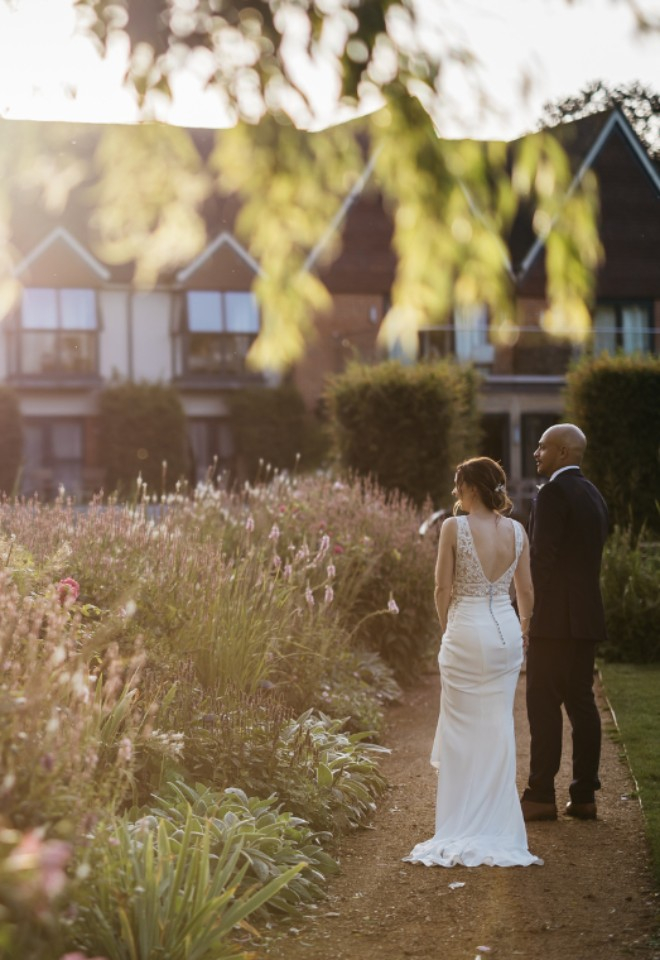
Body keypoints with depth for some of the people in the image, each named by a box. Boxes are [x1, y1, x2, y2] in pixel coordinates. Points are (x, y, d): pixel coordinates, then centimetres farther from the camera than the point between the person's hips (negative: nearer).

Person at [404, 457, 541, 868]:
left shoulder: (454, 527, -10)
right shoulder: (517, 531, 2)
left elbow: (443, 589, -7)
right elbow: (526, 592, 8)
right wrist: (524, 629, 25)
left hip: (466, 631, -4)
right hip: (506, 631, 4)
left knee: (462, 730, 4)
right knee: (499, 729, 10)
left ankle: (462, 830, 6)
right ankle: (498, 828, 14)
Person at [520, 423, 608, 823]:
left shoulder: (553, 494, -12)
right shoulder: (594, 495, 16)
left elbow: (543, 559, -17)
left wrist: (529, 614, -12)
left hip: (556, 618, -9)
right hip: (588, 617, 9)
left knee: (544, 704, -5)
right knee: (582, 702, 9)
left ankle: (541, 796, -4)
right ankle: (584, 796, 11)